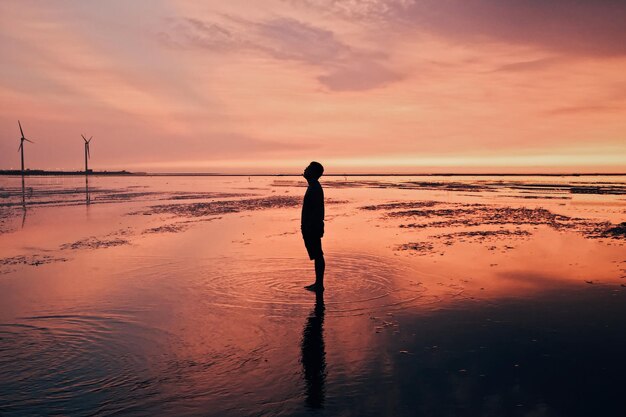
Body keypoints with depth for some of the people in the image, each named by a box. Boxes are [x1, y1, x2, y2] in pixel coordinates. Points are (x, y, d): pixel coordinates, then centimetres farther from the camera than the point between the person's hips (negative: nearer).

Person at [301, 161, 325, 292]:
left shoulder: (315, 188, -16)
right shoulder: (313, 187, 17)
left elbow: (316, 209, -22)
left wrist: (309, 227, -23)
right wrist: (305, 226, 23)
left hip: (313, 228, -11)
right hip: (311, 227, 11)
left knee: (317, 255, -5)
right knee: (316, 255, 13)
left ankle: (319, 284, 0)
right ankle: (318, 283, 21)